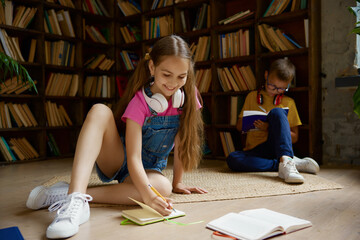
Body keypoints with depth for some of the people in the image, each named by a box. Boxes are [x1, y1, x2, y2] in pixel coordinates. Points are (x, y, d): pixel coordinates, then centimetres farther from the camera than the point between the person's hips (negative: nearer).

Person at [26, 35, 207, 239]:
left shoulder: (188, 96, -11)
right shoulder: (139, 101, -21)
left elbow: (182, 142, -4)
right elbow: (133, 157, -29)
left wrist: (177, 182, -5)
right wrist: (148, 196, -43)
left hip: (149, 169, 3)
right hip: (118, 160, -3)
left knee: (163, 186, -37)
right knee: (99, 111, -31)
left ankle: (66, 195, -29)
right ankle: (76, 199, -45)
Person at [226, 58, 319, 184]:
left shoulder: (289, 102, 12)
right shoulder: (252, 96, 14)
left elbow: (294, 137, 7)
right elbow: (239, 126, 16)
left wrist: (270, 128, -10)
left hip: (276, 148, -1)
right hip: (255, 151, 2)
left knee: (276, 112, -26)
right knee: (231, 159, -33)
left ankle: (285, 161, -45)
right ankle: (294, 163, -32)